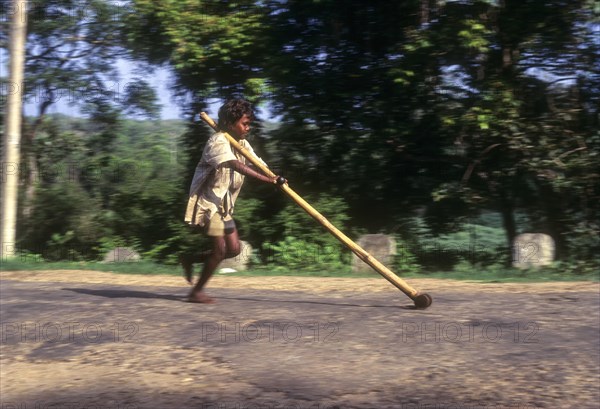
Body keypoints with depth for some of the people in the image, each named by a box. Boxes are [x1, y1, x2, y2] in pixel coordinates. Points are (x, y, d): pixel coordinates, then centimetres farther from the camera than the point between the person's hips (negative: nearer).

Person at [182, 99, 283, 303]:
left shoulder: (242, 144, 9)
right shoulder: (218, 141, -19)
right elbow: (237, 166, -35)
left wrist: (276, 178, -20)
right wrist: (266, 179, -43)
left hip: (224, 204, 9)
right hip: (208, 202, -9)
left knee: (234, 249, 7)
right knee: (220, 249, -10)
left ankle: (190, 260, 23)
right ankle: (196, 292, 5)